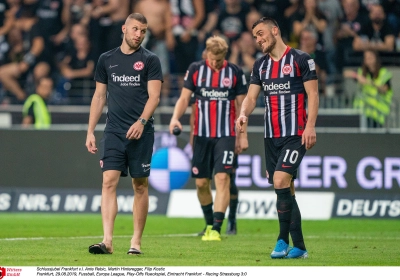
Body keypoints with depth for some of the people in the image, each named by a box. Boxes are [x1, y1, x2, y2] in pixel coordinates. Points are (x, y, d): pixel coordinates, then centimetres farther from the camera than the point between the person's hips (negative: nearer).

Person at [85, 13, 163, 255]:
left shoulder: (150, 60, 2)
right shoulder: (107, 59, 11)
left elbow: (154, 96, -5)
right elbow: (99, 97, 15)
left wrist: (141, 121, -21)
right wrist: (90, 132, 9)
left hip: (141, 132, -2)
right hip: (114, 132, 2)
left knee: (140, 185, 3)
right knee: (109, 181, -10)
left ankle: (136, 241, 11)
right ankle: (107, 241, -16)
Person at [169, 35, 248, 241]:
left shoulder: (235, 72, 1)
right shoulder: (195, 70, 2)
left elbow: (241, 105, 6)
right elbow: (184, 98, 3)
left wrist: (242, 136, 4)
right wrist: (175, 117, -16)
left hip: (226, 135, -2)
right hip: (201, 135, 2)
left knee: (222, 178, -15)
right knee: (201, 182, 5)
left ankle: (216, 229, -16)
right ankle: (209, 223, 26)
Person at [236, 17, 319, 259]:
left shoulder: (301, 59, -4)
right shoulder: (260, 65, 14)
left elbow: (313, 94, -6)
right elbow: (251, 96, 10)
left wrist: (310, 126, -16)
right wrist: (244, 114, -12)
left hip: (295, 134, -7)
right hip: (271, 136, 7)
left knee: (281, 181, -20)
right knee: (285, 191, 7)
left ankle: (283, 240, -12)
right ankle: (299, 247, 12)